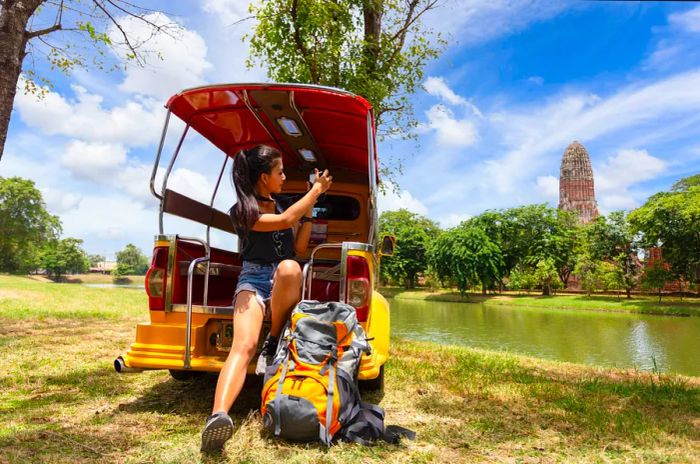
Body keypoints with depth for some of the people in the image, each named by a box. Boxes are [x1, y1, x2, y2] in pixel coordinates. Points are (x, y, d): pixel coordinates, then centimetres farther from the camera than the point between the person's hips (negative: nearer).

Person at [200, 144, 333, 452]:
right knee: (245, 344, -33)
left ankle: (274, 342, -17)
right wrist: (316, 190, -5)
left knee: (289, 267, -37)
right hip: (253, 279, -3)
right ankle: (218, 416, -50)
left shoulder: (286, 205, 18)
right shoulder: (242, 211, -1)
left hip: (284, 281, 3)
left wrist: (309, 207, 7)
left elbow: (299, 248, 13)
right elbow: (283, 221, -16)